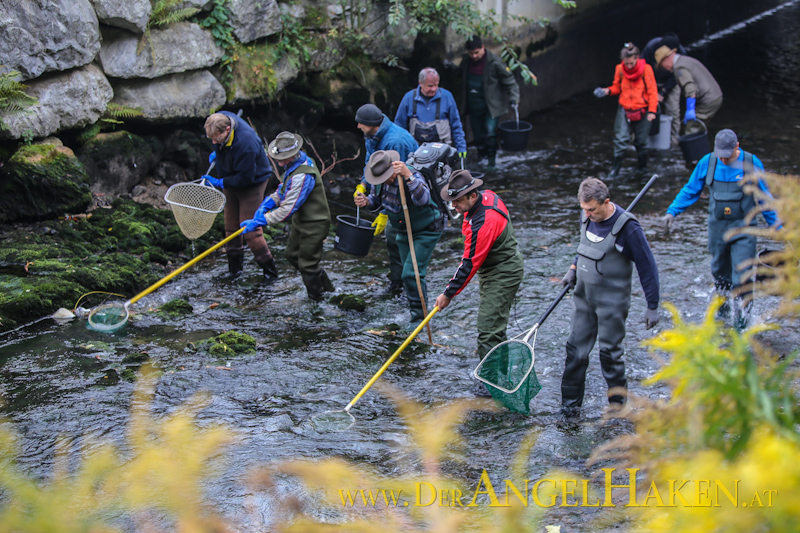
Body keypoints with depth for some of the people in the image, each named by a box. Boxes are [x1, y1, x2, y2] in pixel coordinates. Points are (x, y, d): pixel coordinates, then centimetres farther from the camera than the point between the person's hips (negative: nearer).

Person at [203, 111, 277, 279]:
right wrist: (217, 153, 12)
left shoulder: (245, 143, -38)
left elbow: (245, 178, -30)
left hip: (252, 184, -7)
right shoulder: (220, 119, -16)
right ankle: (235, 266, 28)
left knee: (250, 230, -8)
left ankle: (269, 270, 5)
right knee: (231, 227, 13)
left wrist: (220, 182, -22)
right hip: (231, 181, 7)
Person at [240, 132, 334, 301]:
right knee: (292, 255, 22)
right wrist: (267, 204, -5)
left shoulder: (303, 176, -33)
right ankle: (325, 283, 38)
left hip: (314, 225, -10)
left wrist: (258, 222, -29)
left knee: (307, 264, 1)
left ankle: (317, 300, 20)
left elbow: (287, 210, -33)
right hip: (301, 221, 10)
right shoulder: (293, 164, -1)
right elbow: (283, 191, 14)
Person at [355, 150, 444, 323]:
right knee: (408, 273, 16)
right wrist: (366, 201, -16)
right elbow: (376, 199, 8)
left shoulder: (413, 177, -32)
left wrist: (408, 175, -61)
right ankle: (415, 308, 35)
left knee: (411, 273, -16)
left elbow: (423, 199, -51)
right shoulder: (379, 181, -12)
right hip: (403, 231, 7)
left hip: (426, 230, -7)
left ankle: (419, 317, -3)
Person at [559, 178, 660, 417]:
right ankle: (570, 402, 15)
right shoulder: (587, 217, 0)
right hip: (584, 296, 6)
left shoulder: (627, 227, -20)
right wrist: (574, 267, 5)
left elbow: (647, 267, -13)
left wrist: (652, 307, -10)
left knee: (609, 351, 0)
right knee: (576, 349, 6)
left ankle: (617, 403, 17)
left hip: (612, 301, -6)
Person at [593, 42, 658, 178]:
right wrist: (608, 90, -9)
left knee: (641, 141, 8)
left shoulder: (645, 69, -10)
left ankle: (643, 167, 30)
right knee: (620, 139, -9)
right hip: (624, 109, 2)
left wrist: (652, 111, -13)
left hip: (642, 110, -2)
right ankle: (615, 169, 1)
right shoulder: (620, 69, -3)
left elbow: (652, 92, -5)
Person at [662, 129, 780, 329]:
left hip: (743, 228, -3)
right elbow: (690, 191, 8)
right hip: (717, 227, 3)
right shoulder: (707, 162, -3)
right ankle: (722, 304, 37)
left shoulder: (751, 164, -8)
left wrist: (776, 224, 5)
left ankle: (742, 316, -3)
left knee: (741, 275, -10)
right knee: (719, 271, 15)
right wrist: (672, 211, 1)